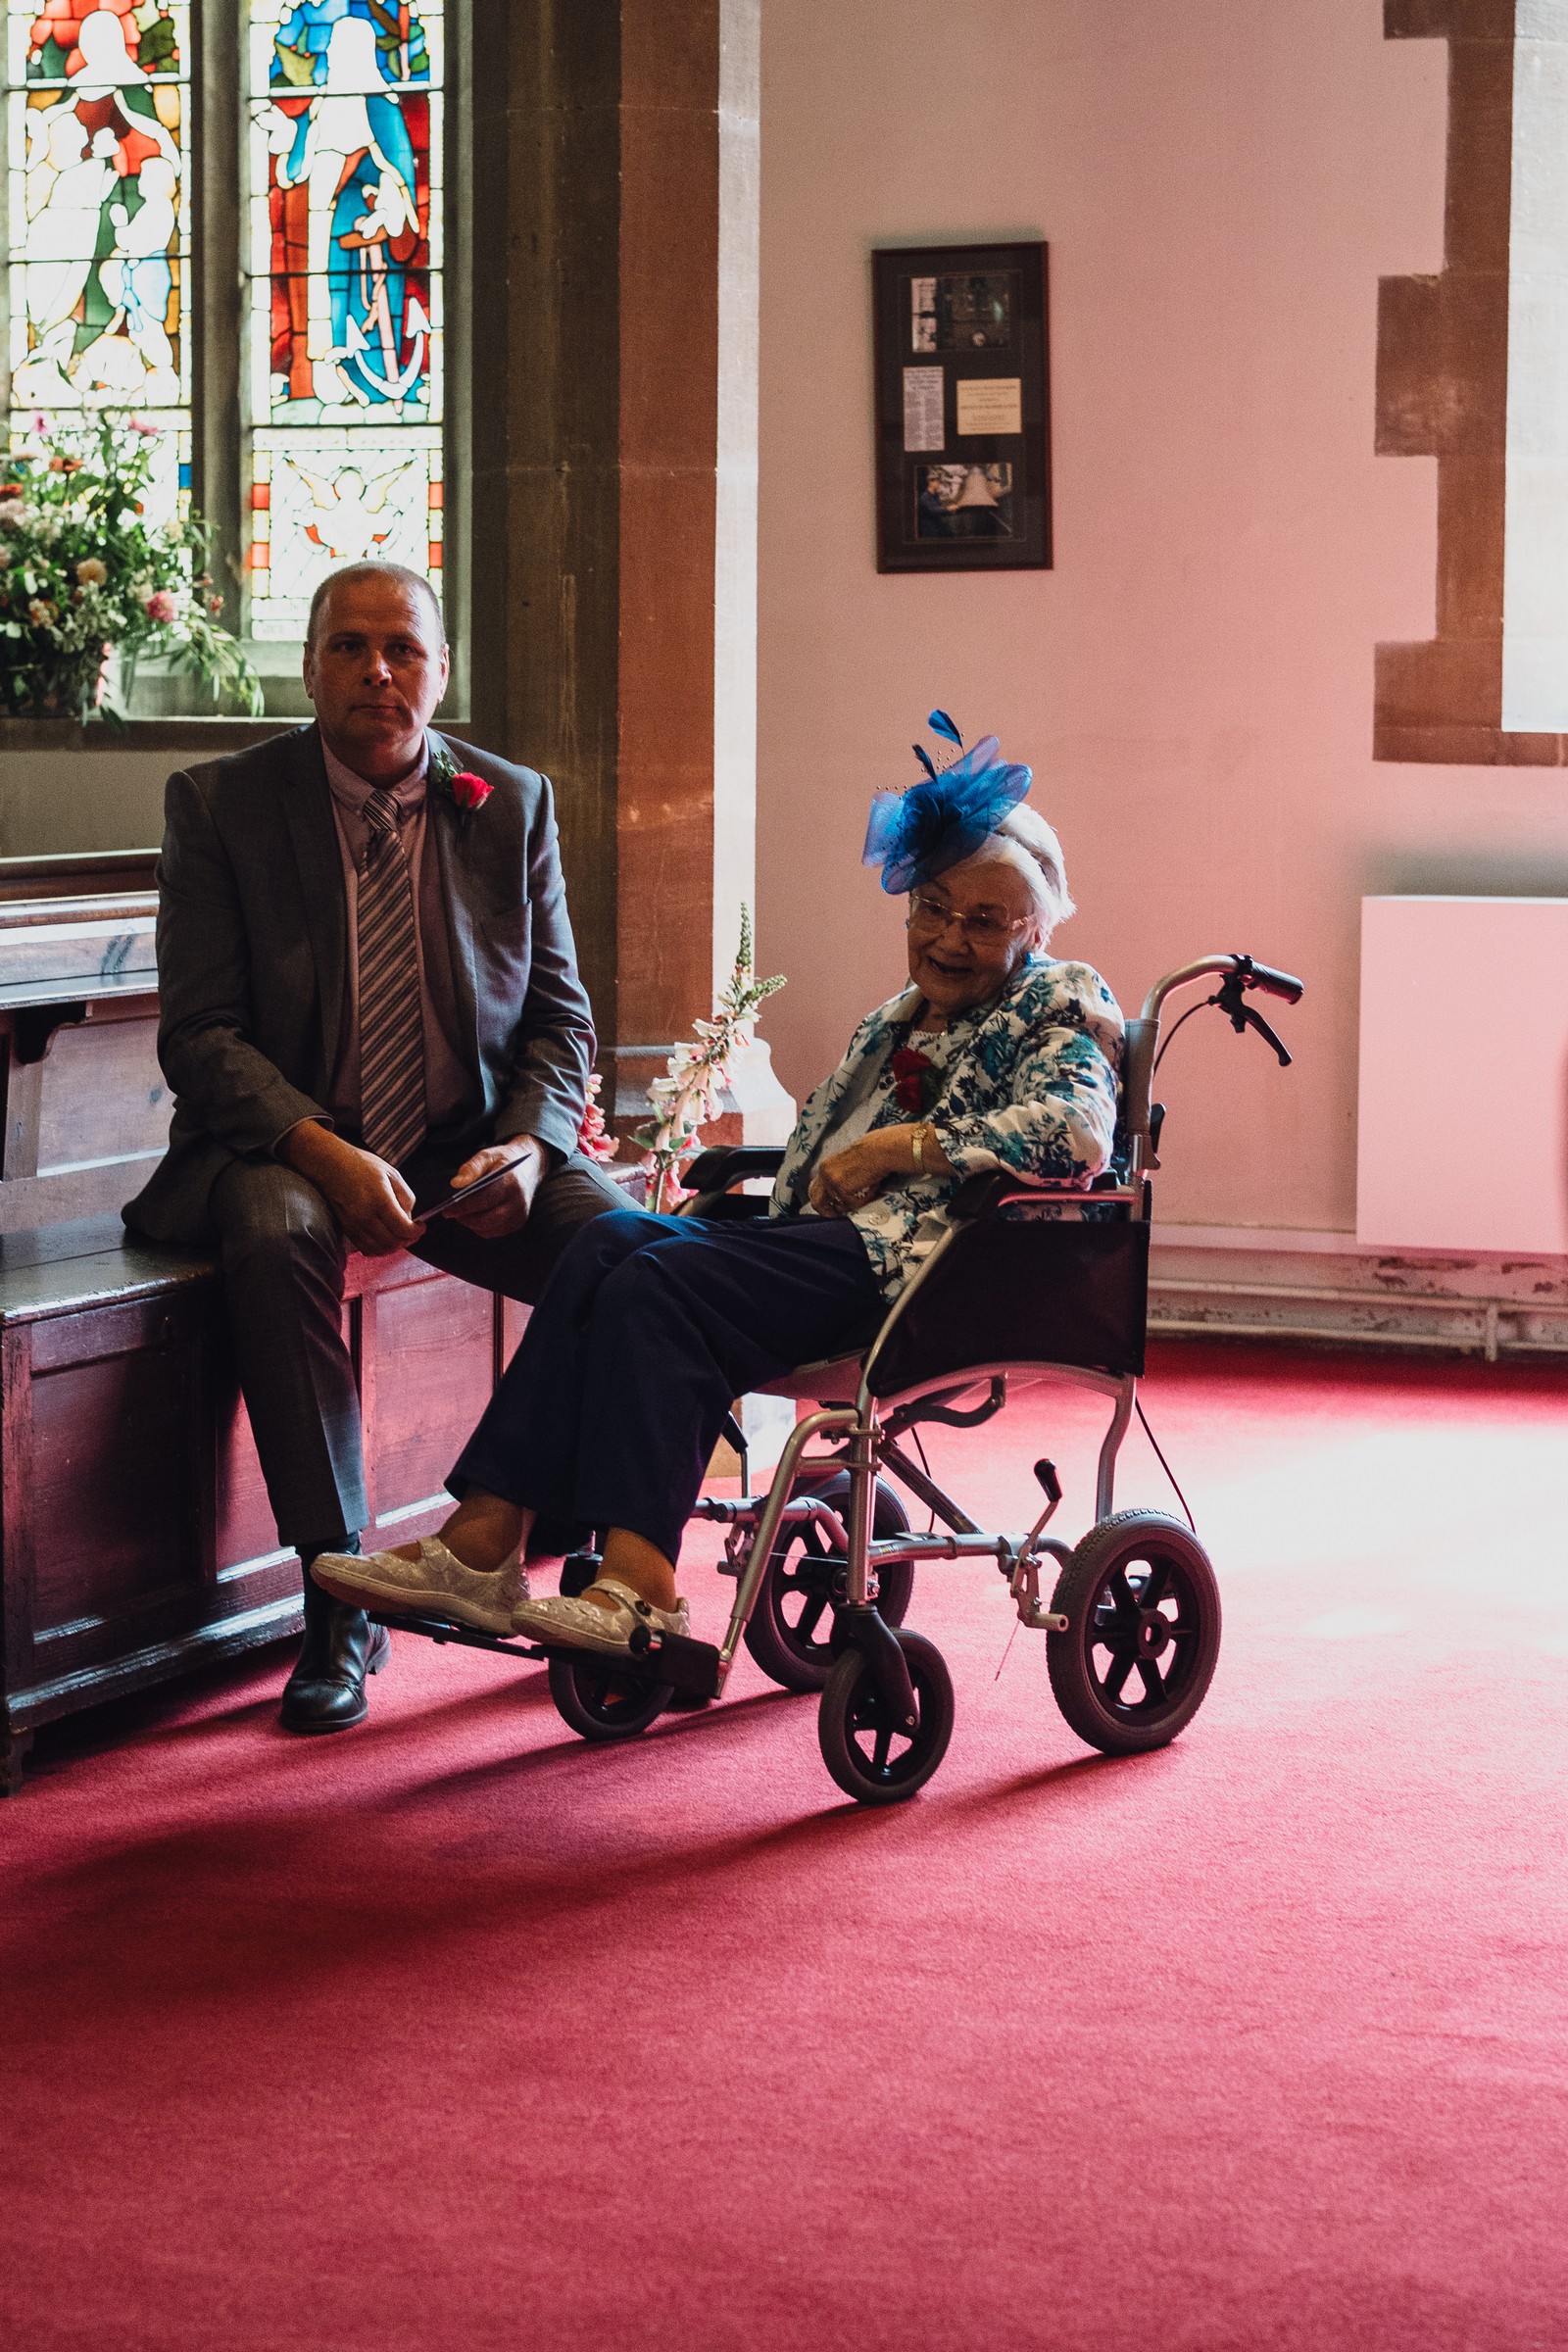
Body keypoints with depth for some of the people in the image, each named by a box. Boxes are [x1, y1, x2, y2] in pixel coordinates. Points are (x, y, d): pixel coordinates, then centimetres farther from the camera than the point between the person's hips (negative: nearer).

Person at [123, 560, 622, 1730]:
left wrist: (527, 1146, -15)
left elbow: (558, 1018, 7)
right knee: (276, 1238, -37)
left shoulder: (514, 804, 6)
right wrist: (324, 1155, -25)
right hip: (286, 1142, -2)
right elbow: (201, 1033, -8)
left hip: (470, 1145, 2)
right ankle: (338, 1602, -28)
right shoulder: (220, 803, -1)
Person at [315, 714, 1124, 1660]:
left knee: (662, 1281, -26)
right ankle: (484, 1534, -25)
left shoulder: (1060, 1006, 4)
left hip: (911, 1261, -8)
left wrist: (899, 1147, -15)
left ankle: (640, 1576, -35)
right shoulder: (899, 1021, 29)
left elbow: (1077, 1130, -18)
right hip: (828, 1239, 8)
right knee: (616, 1241, -16)